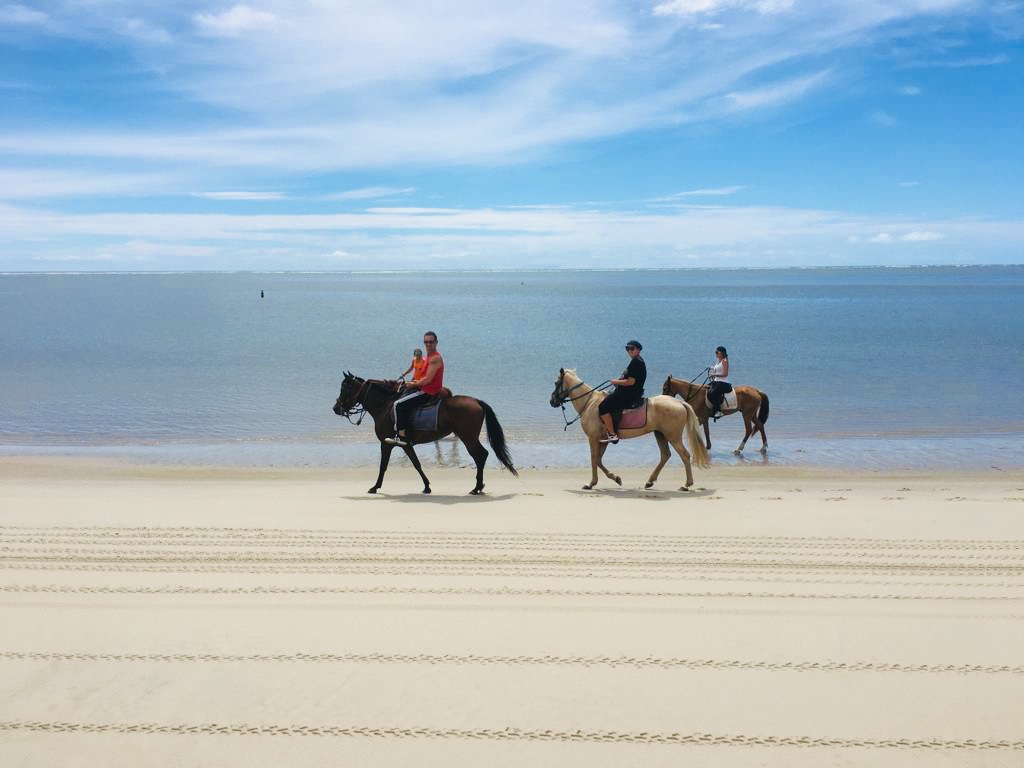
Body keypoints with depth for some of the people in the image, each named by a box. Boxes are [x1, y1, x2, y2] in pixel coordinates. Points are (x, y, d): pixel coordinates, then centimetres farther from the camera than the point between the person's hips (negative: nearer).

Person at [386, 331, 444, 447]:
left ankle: (401, 436, -15)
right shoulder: (430, 356, 16)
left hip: (428, 392, -11)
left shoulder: (435, 358, -17)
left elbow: (428, 379, -22)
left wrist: (414, 384, -9)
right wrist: (417, 382, 9)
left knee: (398, 404, -14)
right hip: (426, 389, 11)